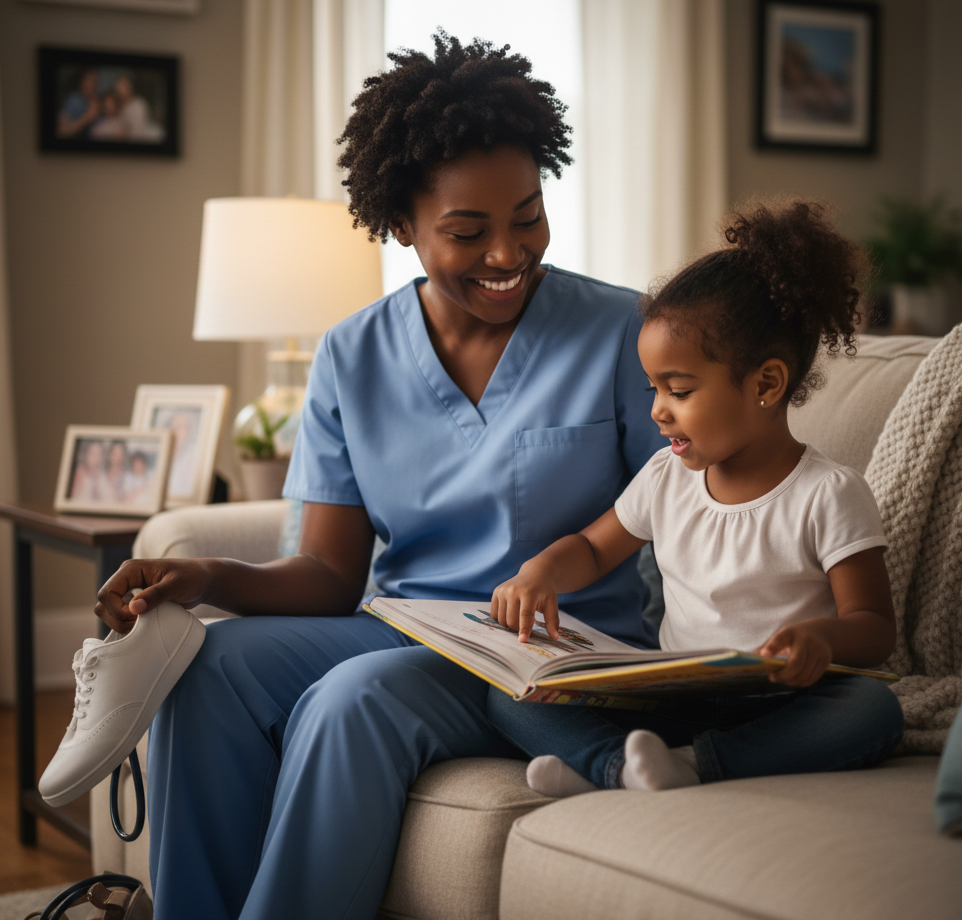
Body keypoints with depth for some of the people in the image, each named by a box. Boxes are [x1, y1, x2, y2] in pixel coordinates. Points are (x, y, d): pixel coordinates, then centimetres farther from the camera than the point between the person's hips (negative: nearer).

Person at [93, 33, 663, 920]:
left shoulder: (622, 335, -3)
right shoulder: (352, 359, 7)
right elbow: (331, 574, 6)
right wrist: (209, 578, -14)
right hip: (402, 631, 4)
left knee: (356, 696, -31)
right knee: (208, 663, -22)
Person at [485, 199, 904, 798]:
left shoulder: (829, 495, -5)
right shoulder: (666, 478, 10)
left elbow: (876, 628, -7)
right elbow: (592, 548, 25)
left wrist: (822, 637, -31)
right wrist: (542, 571, 1)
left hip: (778, 712, -4)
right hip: (670, 708, 4)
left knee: (874, 710, -37)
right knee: (509, 691, -13)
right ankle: (627, 765, -39)